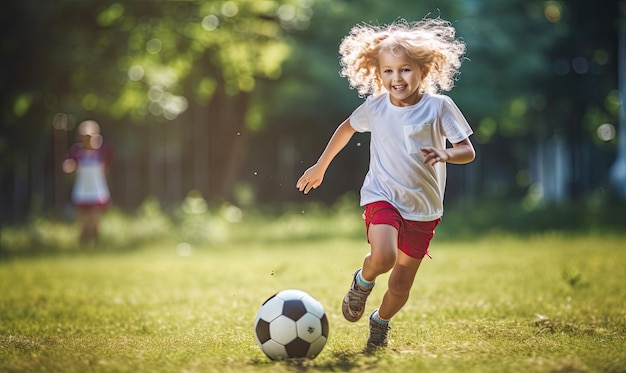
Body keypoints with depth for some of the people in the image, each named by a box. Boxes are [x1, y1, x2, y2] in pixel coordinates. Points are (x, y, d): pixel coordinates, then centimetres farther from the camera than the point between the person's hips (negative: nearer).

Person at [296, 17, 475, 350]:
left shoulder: (439, 107, -7)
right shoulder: (375, 106, -2)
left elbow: (468, 151, -6)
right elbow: (348, 128, 19)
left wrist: (445, 154, -28)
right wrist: (320, 166, 24)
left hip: (423, 209, 1)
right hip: (382, 197, 0)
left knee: (401, 285, 7)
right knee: (383, 257, -29)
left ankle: (380, 323, 38)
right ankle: (362, 282, 6)